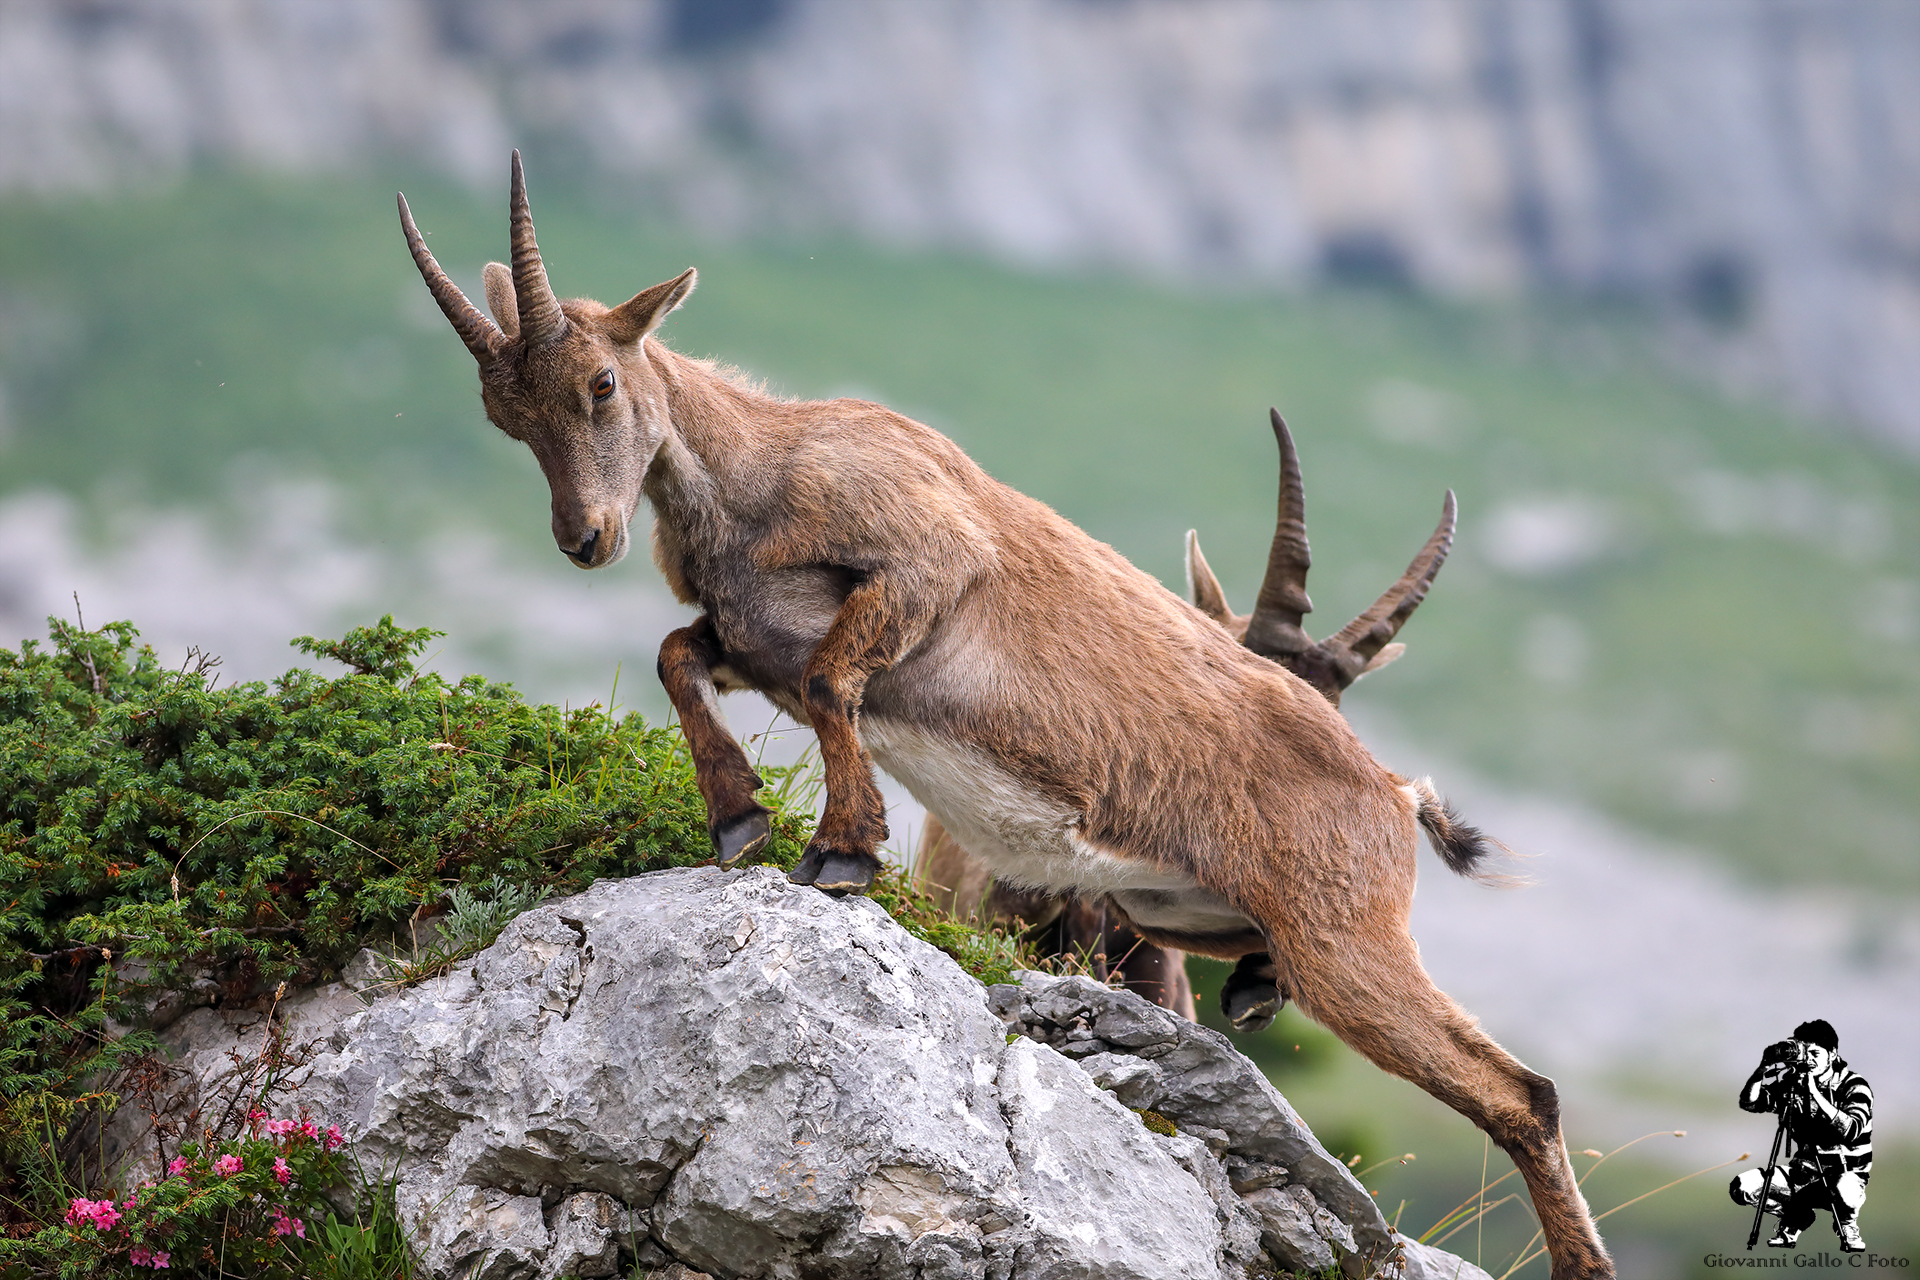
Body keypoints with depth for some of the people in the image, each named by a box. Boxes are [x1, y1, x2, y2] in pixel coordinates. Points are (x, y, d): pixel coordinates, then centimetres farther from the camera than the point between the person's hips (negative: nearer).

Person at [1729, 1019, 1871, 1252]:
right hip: (1805, 1171, 4)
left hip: (1846, 1172, -4)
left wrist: (1814, 1093, -33)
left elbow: (1851, 1130, -29)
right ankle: (1795, 1216, 11)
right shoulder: (1792, 1083, 0)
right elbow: (1748, 1103, -6)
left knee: (1844, 1189, -42)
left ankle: (1847, 1224, -3)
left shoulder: (1854, 1086, -12)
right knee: (1742, 1187, -15)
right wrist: (1765, 1066, -20)